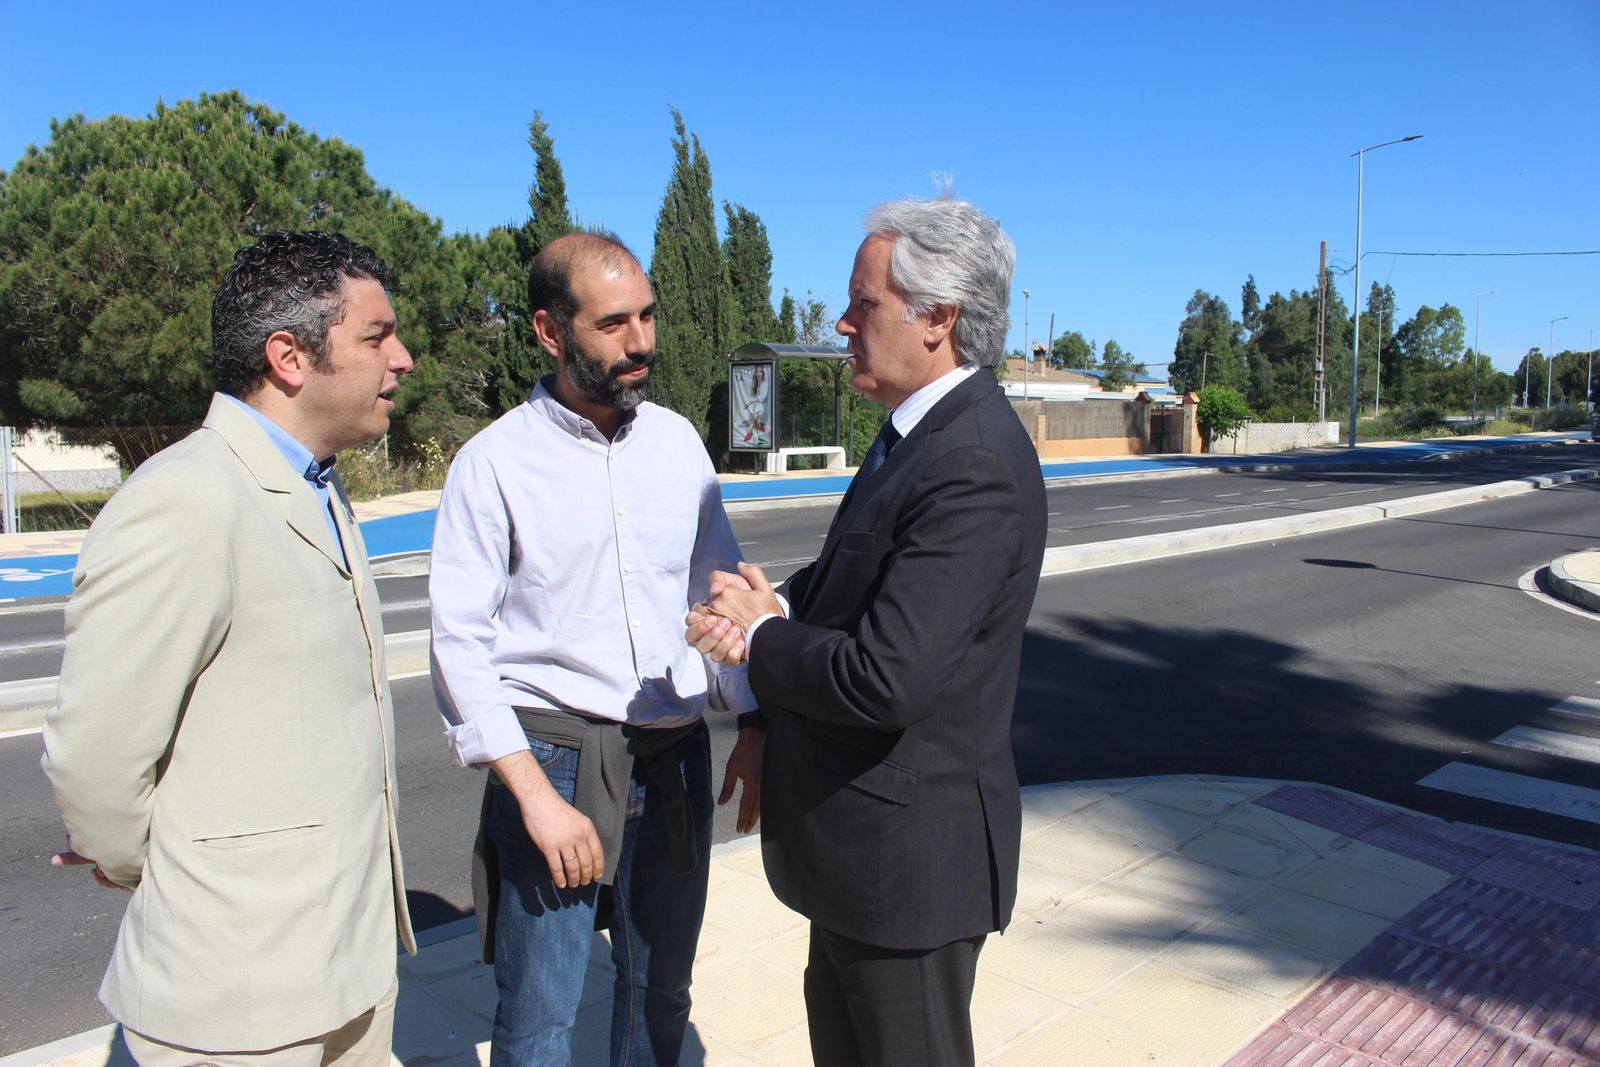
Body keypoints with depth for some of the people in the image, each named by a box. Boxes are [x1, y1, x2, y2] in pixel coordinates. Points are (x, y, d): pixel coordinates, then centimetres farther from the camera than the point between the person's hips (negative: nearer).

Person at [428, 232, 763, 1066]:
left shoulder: (677, 442, 4)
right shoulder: (496, 463, -8)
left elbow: (719, 590, 10)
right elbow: (460, 643, -10)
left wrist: (753, 722, 3)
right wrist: (534, 793, -15)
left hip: (676, 757, 4)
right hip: (553, 756, -3)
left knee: (660, 996, 18)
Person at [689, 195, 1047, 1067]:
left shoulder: (973, 467, -27)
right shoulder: (922, 430, 5)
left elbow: (885, 677, -32)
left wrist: (760, 639, -15)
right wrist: (782, 608, -7)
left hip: (909, 850, -9)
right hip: (862, 832, 9)